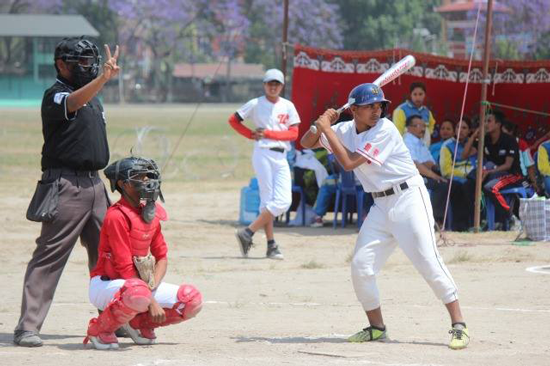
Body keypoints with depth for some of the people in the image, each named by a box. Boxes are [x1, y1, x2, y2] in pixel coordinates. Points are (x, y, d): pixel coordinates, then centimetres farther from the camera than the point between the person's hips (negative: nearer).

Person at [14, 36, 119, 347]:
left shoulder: (94, 98, 18)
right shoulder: (56, 96, -10)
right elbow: (73, 102, -33)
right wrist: (102, 79, -49)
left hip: (94, 183, 8)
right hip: (65, 185, -8)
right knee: (49, 257, -10)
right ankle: (28, 327, -10)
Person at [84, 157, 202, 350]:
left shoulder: (151, 213, 7)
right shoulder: (117, 216, -19)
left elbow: (161, 257, 9)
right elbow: (125, 268, -21)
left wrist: (152, 286, -12)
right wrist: (152, 302, -23)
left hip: (141, 283, 8)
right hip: (106, 284, -8)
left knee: (192, 299, -6)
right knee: (138, 294, -42)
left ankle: (139, 322, 10)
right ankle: (99, 328, -14)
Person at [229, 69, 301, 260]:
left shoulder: (288, 106, 8)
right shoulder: (255, 104, 1)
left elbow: (294, 133, 0)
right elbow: (233, 120, 8)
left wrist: (268, 133, -8)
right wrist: (252, 134, -1)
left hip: (281, 157, 4)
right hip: (263, 154, -4)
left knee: (284, 201, -3)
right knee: (268, 201, -9)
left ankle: (247, 234, 2)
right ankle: (271, 245, -6)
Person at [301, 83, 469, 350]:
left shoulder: (384, 130, -16)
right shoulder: (345, 130, 5)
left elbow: (349, 163, -20)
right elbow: (306, 143, 11)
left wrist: (328, 130, -14)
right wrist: (321, 125, -7)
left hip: (408, 198, -7)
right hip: (381, 205, 7)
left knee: (428, 261, -16)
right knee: (361, 266, 0)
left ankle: (458, 325, -14)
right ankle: (377, 327, 14)